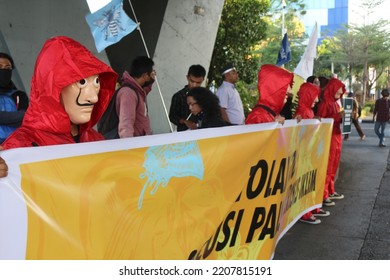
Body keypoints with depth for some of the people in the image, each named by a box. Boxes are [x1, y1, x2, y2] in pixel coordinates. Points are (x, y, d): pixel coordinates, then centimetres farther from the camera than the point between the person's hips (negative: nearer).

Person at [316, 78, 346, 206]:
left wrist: (342, 117, 4)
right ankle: (323, 196, 0)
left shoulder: (336, 103, 14)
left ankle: (330, 191, 25)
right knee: (327, 167, -5)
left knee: (334, 167, 14)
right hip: (328, 137, -9)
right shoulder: (325, 103, -12)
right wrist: (337, 116, -22)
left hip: (337, 136, 9)